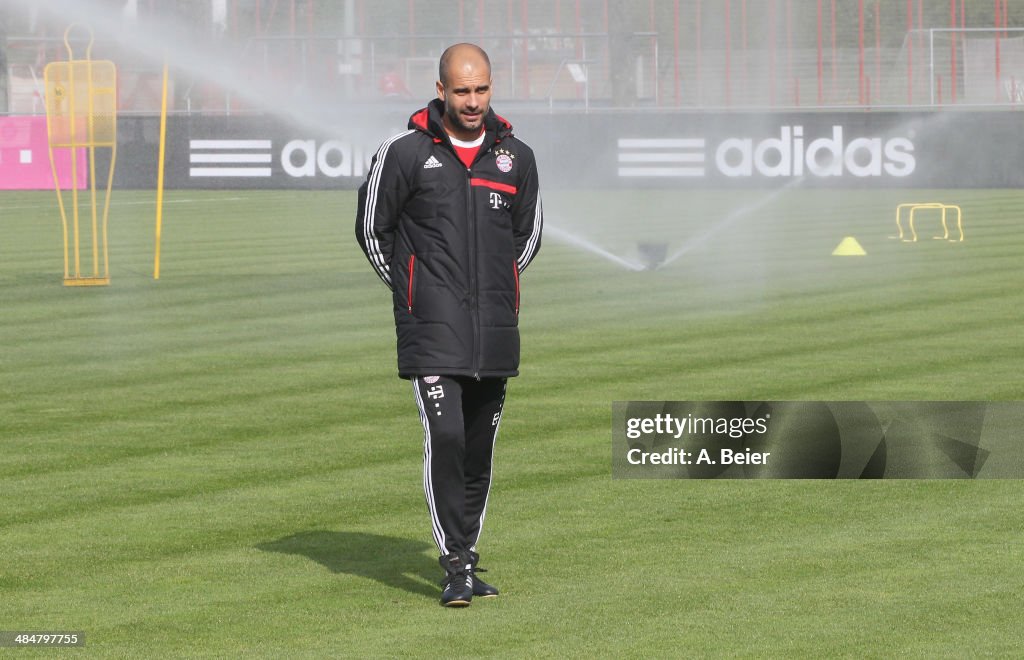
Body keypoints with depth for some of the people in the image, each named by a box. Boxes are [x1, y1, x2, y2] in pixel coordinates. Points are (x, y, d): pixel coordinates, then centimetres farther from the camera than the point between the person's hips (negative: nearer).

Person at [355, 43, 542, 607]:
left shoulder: (515, 158, 7)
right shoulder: (404, 153, -4)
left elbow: (529, 231, 23)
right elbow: (372, 229, 8)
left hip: (495, 329, 4)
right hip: (433, 328, -4)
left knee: (479, 450, 8)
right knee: (445, 438, -15)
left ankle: (468, 556, 21)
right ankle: (455, 567, -11)